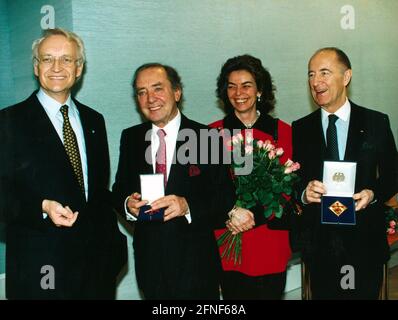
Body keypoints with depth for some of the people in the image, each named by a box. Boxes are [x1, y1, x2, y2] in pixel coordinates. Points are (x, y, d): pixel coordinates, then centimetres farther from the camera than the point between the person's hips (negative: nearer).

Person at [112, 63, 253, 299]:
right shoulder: (130, 138, 5)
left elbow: (226, 197, -10)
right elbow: (120, 188, 9)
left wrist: (188, 206, -26)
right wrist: (128, 203, -13)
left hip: (195, 262, -2)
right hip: (149, 260, 3)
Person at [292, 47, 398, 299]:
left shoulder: (377, 123, -1)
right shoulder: (300, 129, 2)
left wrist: (373, 194, -15)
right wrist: (304, 193, -17)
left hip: (365, 240, -1)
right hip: (318, 243, 1)